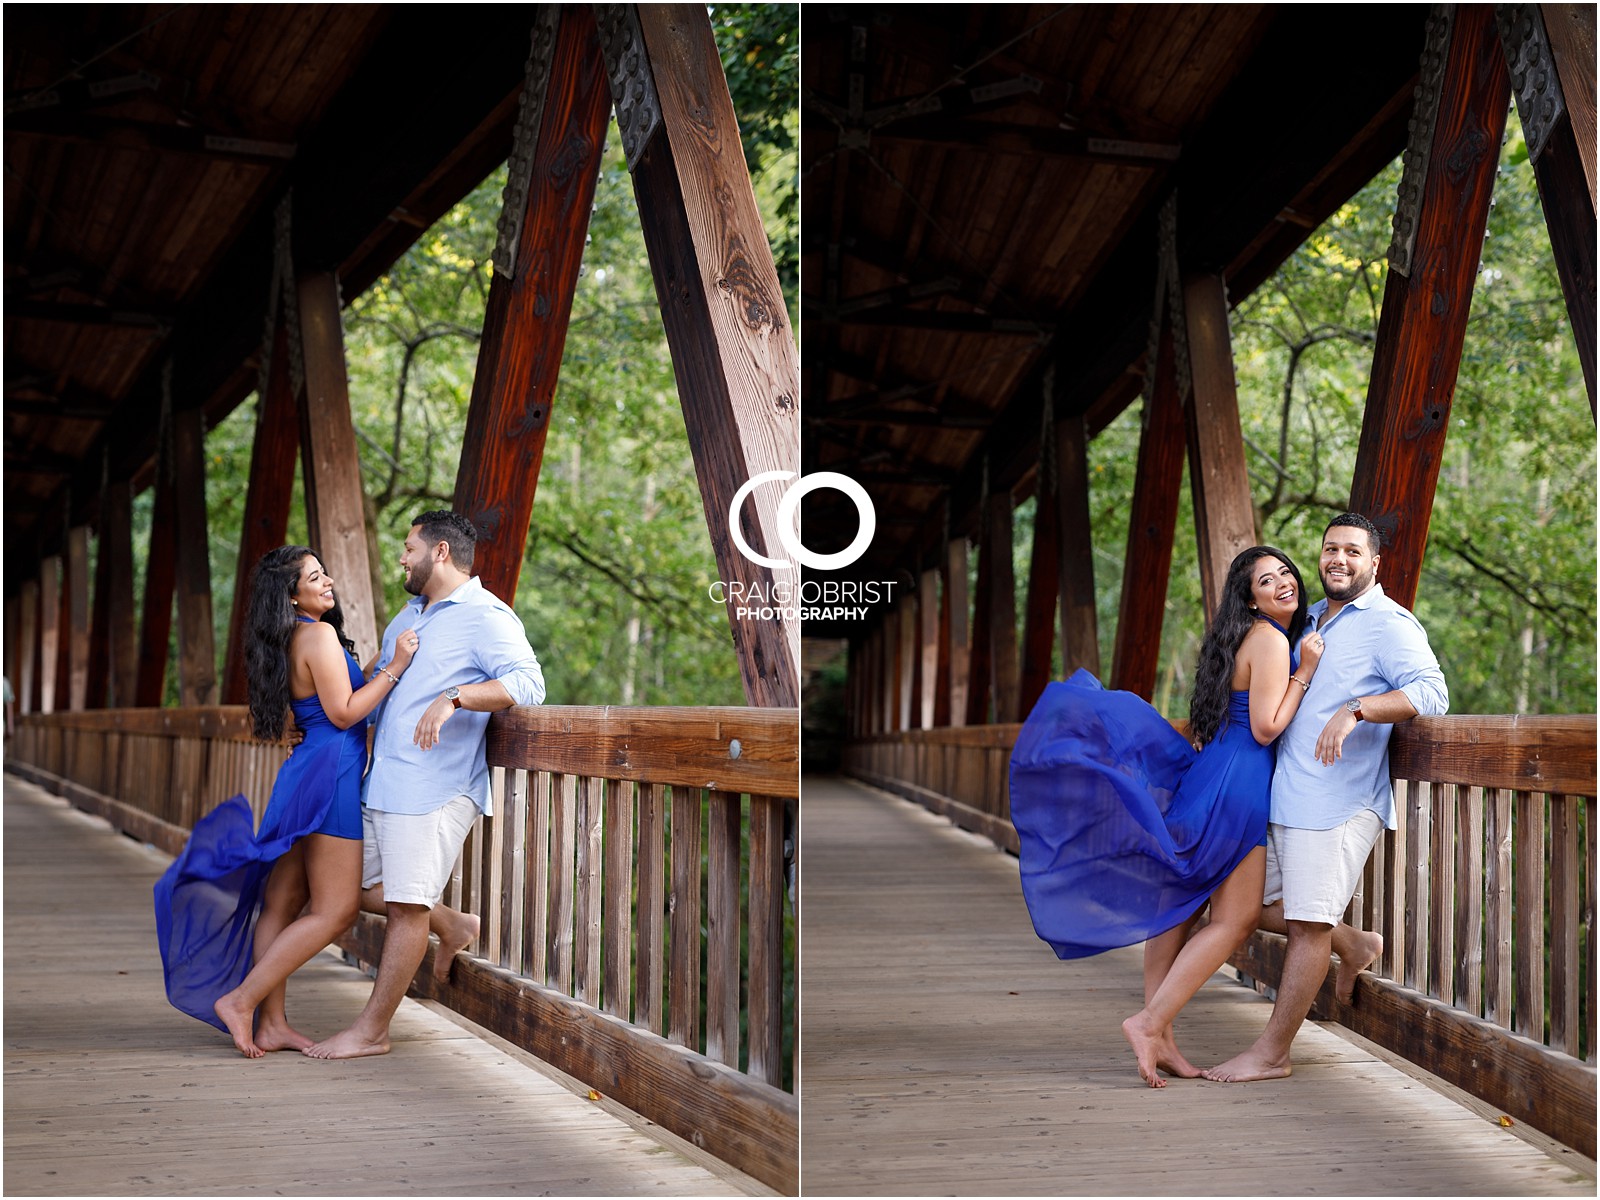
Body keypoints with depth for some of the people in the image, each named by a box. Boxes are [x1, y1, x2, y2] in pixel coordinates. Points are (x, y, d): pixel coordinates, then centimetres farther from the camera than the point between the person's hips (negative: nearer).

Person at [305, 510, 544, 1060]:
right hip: (381, 782, 10)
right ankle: (454, 925, 29)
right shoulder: (408, 615, 20)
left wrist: (454, 698, -33)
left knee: (406, 905, -4)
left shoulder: (486, 616, -9)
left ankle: (371, 1031, 4)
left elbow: (527, 683, -23)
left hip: (433, 787, -9)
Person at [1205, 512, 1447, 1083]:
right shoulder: (1311, 618, 18)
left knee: (1307, 923, -5)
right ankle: (1356, 946, 33)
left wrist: (1355, 710, -33)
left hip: (1338, 799, -9)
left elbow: (1431, 692, -22)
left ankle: (1271, 1053, 3)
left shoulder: (1390, 624, -7)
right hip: (1285, 795, 9)